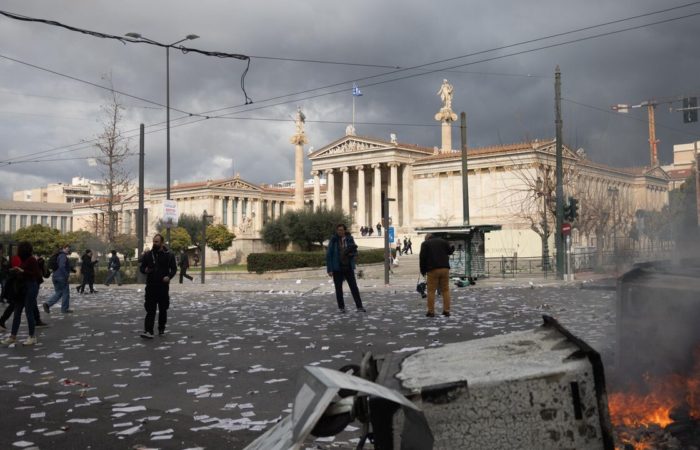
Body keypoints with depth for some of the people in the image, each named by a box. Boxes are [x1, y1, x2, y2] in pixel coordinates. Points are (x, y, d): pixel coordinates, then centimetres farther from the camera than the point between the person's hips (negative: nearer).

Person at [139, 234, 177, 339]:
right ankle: (148, 331, -13)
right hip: (151, 287, 0)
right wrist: (145, 270, -13)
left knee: (163, 309, 11)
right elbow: (141, 267, 11)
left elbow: (174, 269, 2)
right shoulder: (147, 255, 6)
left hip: (163, 286, 0)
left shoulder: (169, 255, 0)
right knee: (150, 310, -7)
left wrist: (169, 276, -18)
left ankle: (161, 329, 26)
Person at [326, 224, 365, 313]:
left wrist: (352, 252, -14)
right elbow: (328, 255, -3)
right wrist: (329, 269, -7)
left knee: (354, 287, -3)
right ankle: (341, 307, 17)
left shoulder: (349, 239, 2)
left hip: (348, 267, 1)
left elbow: (355, 253, 11)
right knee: (338, 288, 6)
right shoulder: (333, 240, -4)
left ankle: (359, 307, -1)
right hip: (337, 268, -1)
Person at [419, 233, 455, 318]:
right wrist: (452, 247, 40)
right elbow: (450, 251, 17)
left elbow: (422, 257, 0)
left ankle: (431, 311, -3)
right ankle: (446, 311, 4)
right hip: (445, 269, 3)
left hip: (433, 270, -3)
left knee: (431, 291, 0)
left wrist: (423, 270, 7)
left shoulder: (425, 243, 7)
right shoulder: (443, 241, 16)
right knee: (445, 290, 7)